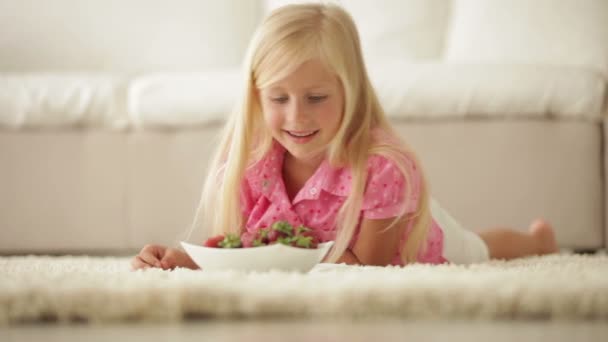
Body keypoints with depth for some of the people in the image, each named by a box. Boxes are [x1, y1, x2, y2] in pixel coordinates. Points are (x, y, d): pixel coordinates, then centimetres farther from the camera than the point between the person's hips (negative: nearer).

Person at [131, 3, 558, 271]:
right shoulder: (247, 161, -34)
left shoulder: (384, 167, -48)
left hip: (421, 238, -2)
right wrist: (176, 259, -49)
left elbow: (370, 265, -42)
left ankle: (539, 238, 66)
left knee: (476, 251, 32)